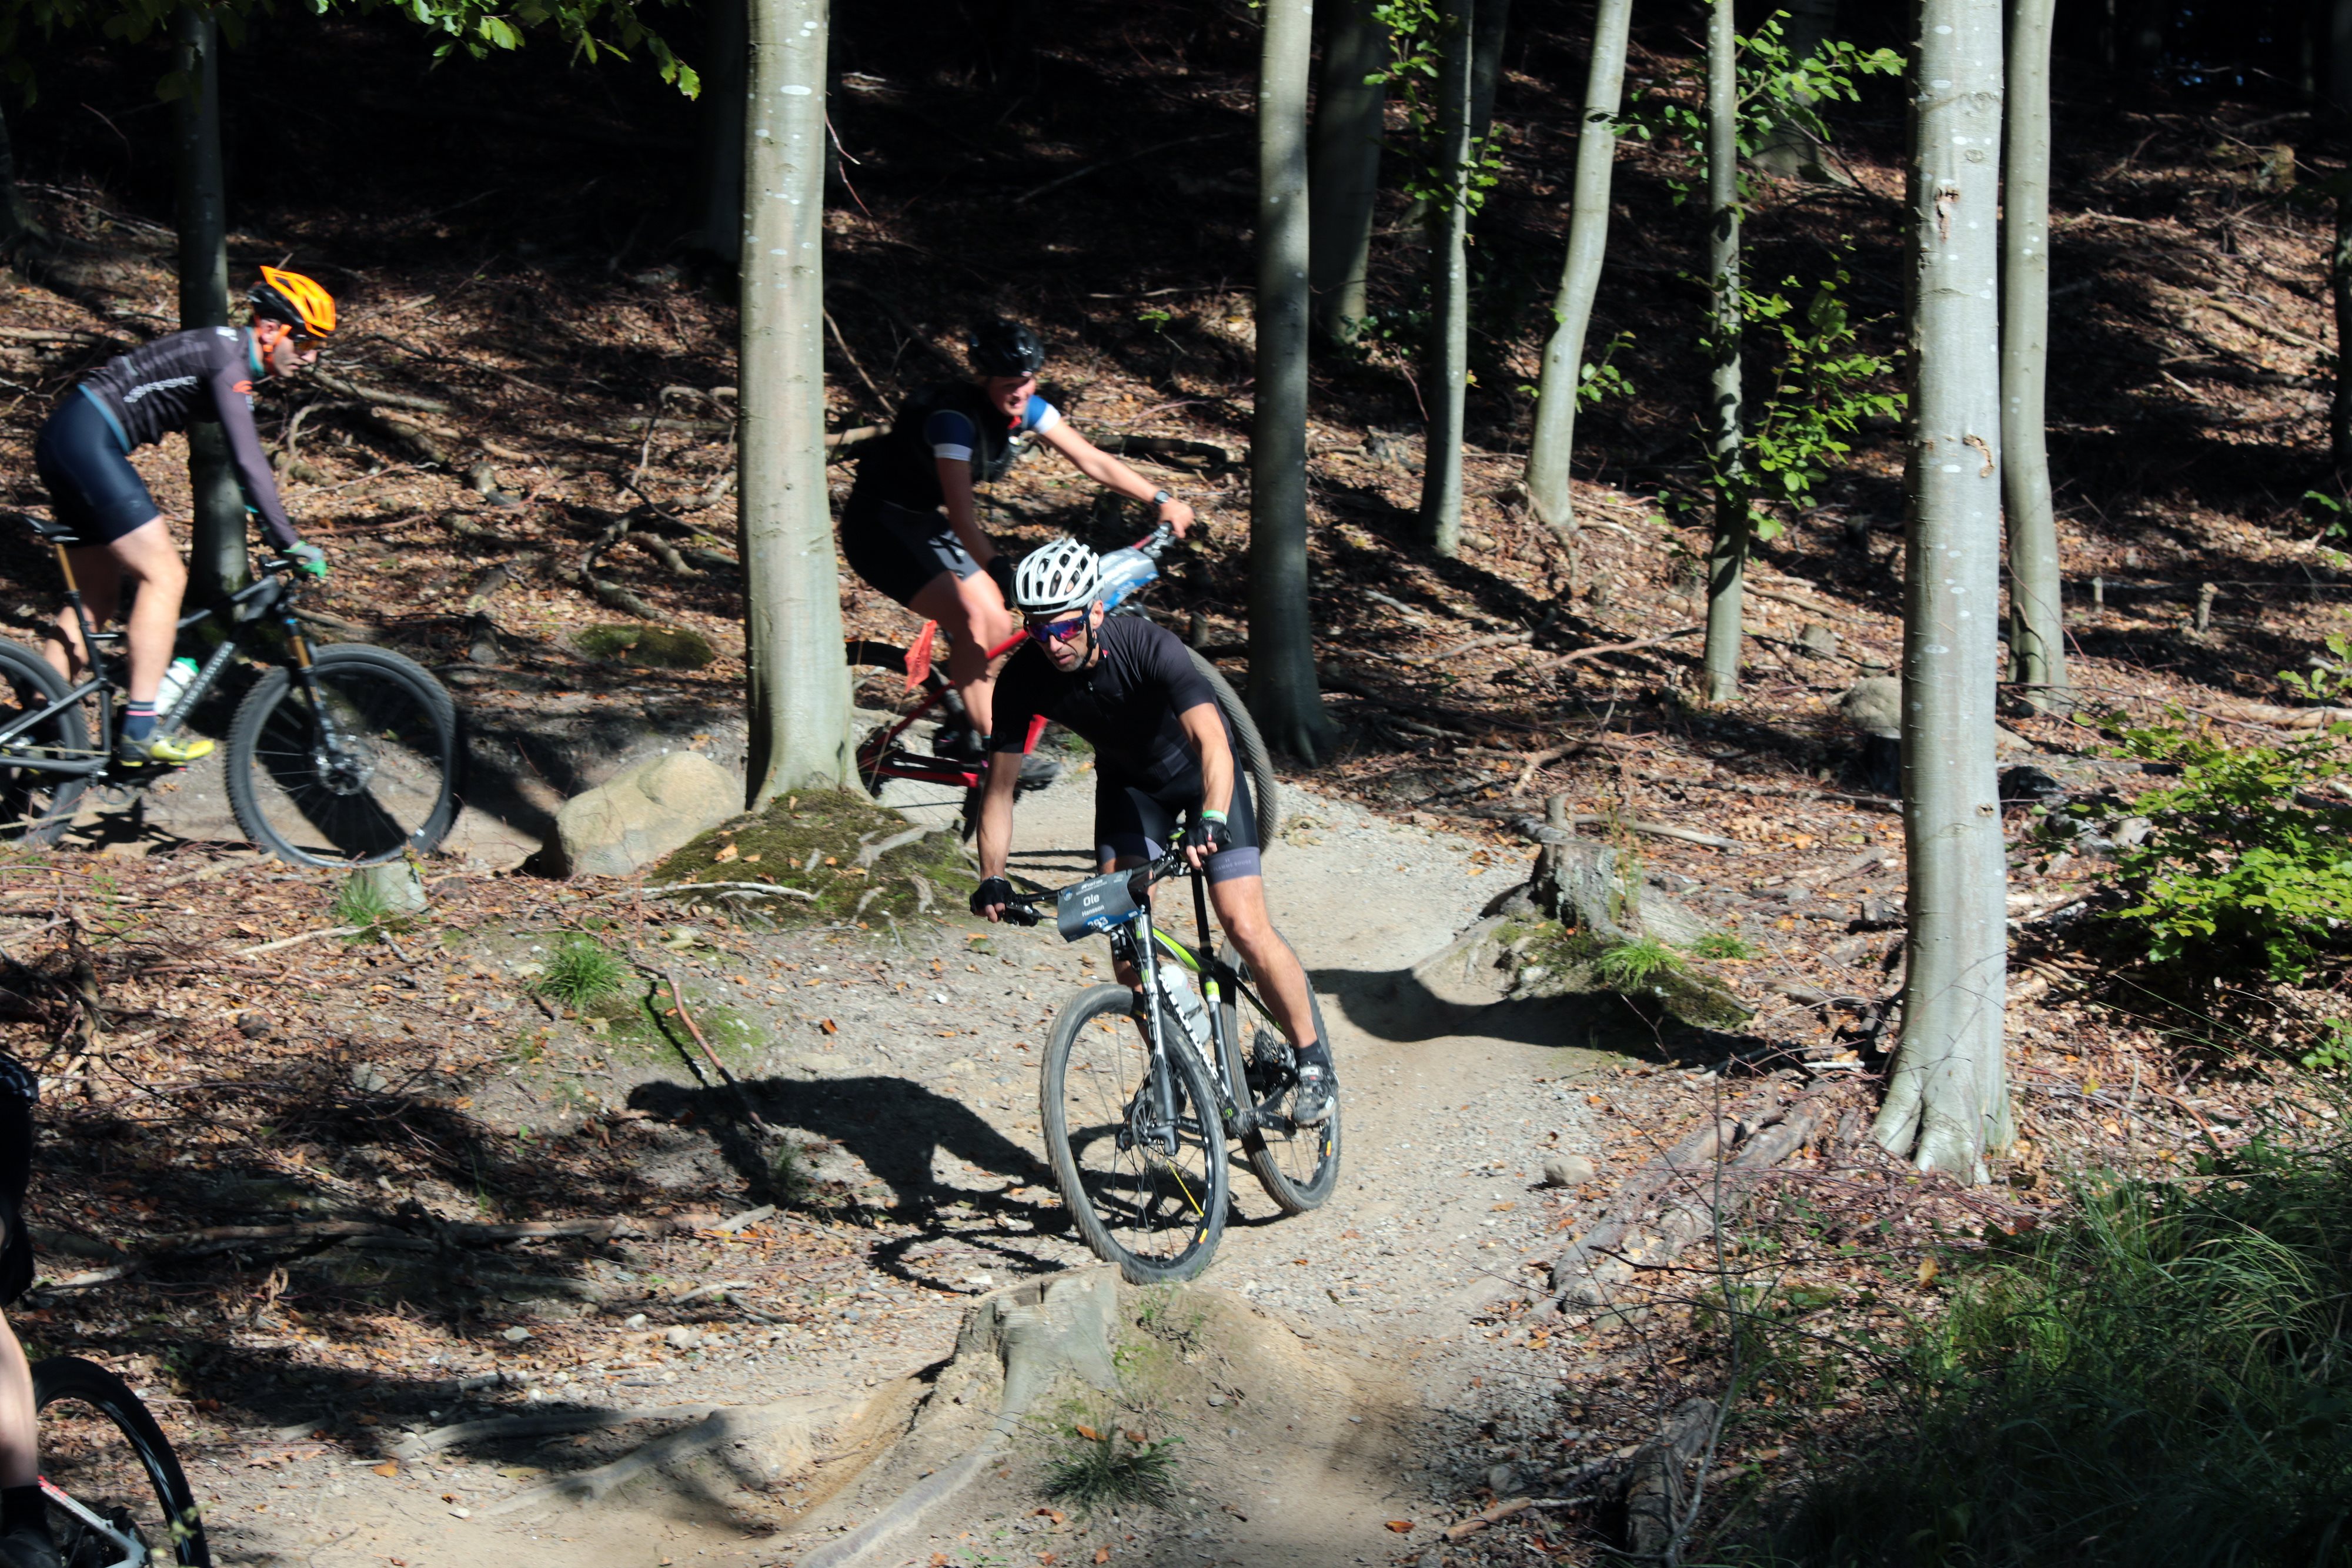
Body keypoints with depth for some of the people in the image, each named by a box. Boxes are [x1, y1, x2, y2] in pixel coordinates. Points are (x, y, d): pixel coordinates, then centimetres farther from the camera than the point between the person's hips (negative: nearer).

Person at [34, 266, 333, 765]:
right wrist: (291, 542, -21)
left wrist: (278, 533, 25)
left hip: (66, 443, 10)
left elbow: (244, 460, 25)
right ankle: (139, 731, -14)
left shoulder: (231, 354, 16)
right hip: (88, 440, -10)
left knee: (96, 600, 12)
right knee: (164, 575, -11)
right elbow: (248, 462, -22)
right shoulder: (228, 355, -15)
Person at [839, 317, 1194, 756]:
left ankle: (965, 733, 20)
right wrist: (1002, 573, -50)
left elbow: (1093, 461, -3)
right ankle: (989, 744, -17)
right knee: (974, 620, -23)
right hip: (880, 525, -9)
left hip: (927, 521, 9)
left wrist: (1162, 499, -11)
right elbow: (962, 515, -39)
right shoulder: (954, 417, -31)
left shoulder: (1024, 409, -7)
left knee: (998, 625, 4)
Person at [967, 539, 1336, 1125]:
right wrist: (992, 879, -26)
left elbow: (1213, 741, -46)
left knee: (1246, 928, -14)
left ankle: (1312, 1059, 4)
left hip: (1201, 772, -4)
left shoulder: (1149, 647, -36)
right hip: (1128, 781, 4)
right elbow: (1000, 784, -16)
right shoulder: (1026, 676, -23)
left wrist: (1211, 821, -63)